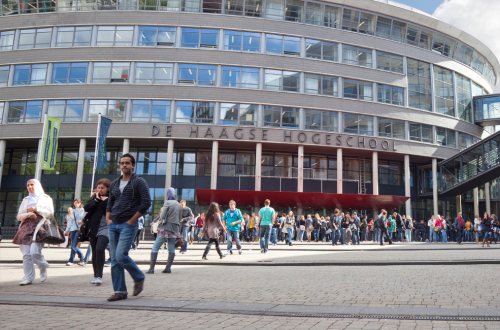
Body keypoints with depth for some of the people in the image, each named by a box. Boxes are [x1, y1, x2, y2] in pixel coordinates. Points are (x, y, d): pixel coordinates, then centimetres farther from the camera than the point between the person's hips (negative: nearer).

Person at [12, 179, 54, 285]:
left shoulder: (45, 198, 9)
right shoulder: (25, 200, 21)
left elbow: (50, 213, -1)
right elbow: (19, 216, 15)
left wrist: (36, 209, -7)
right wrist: (28, 214, -6)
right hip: (26, 228, 5)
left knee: (35, 252, -18)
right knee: (26, 254, -4)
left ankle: (43, 268, 9)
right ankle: (28, 277, 0)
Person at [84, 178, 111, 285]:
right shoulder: (94, 197, 13)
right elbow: (86, 208, -1)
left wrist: (105, 201, -14)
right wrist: (96, 200, -9)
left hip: (105, 228, -5)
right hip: (93, 229, 5)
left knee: (100, 249, -21)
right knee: (94, 252, 10)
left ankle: (99, 276, -18)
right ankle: (96, 275, 21)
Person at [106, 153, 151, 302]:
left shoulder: (139, 182, -4)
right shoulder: (114, 184, 15)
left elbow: (146, 203, -12)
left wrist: (132, 220, -13)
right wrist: (108, 218, 8)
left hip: (128, 225, -6)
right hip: (113, 225, 7)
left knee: (121, 256, -16)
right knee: (114, 260, 5)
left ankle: (139, 278, 8)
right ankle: (120, 291, 12)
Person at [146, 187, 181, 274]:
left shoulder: (167, 203, -7)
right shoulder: (178, 205, 10)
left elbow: (162, 217, -10)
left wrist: (161, 211, 8)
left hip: (165, 228, -5)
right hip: (175, 228, 6)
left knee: (155, 248, -1)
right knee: (171, 249, 7)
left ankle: (151, 268, -6)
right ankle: (168, 268, 4)